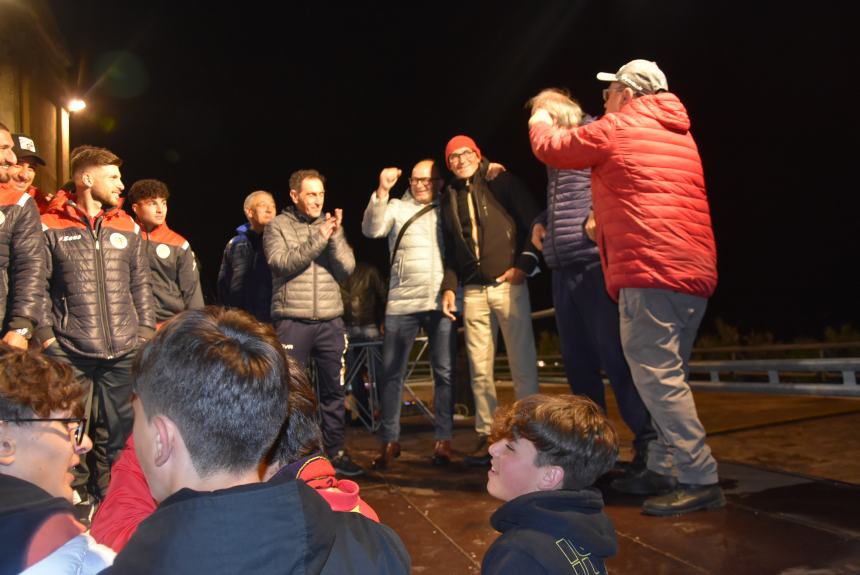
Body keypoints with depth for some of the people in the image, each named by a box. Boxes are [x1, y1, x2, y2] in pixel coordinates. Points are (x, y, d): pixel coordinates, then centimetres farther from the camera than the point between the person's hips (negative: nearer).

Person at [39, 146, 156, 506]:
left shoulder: (128, 228, 13)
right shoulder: (50, 227, 0)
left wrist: (146, 329, 8)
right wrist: (46, 334, -8)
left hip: (124, 352, 4)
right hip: (69, 353, -4)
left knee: (119, 430, 10)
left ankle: (110, 498, 26)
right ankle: (76, 500, 21)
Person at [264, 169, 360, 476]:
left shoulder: (331, 225, 10)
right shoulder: (277, 226, 2)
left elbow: (346, 269, 2)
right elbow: (283, 263, -13)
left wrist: (334, 237, -13)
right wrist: (318, 238, -18)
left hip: (330, 321, 3)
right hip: (292, 321, -3)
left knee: (333, 391, 8)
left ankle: (336, 451, 20)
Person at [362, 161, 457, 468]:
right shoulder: (396, 207, 10)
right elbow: (372, 230, -7)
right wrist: (381, 192, -17)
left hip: (441, 303, 1)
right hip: (401, 303, 0)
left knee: (445, 372, 1)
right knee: (392, 372, 2)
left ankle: (443, 441, 11)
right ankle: (390, 442, 13)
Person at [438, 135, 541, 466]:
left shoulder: (503, 183, 4)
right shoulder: (449, 199, 17)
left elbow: (533, 223, 0)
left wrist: (524, 263, -9)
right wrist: (449, 286, 10)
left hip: (508, 285, -4)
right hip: (473, 292, 4)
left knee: (523, 364, -3)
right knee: (479, 369, 5)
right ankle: (486, 436, 12)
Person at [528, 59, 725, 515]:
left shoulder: (615, 128, 1)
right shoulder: (680, 134, 24)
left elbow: (551, 149, 13)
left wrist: (539, 122, 33)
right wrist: (603, 220, 37)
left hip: (650, 269, -9)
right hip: (696, 271, 9)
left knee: (656, 374, -9)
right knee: (666, 374, 12)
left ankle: (699, 480, -9)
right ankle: (663, 469, 17)